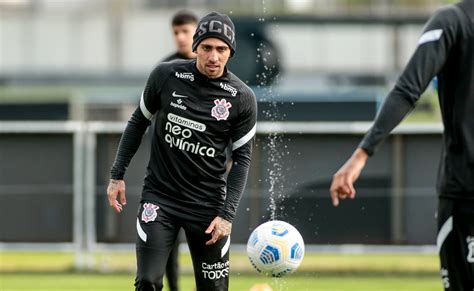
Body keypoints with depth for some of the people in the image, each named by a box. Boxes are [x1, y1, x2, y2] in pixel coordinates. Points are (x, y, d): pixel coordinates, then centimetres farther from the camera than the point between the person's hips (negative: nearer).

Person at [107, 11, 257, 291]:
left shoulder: (242, 98, -7)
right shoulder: (166, 76, -5)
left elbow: (242, 159, -1)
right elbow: (139, 122, 9)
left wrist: (227, 214, -9)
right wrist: (118, 174, 7)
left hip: (207, 204, 0)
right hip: (160, 197, 0)